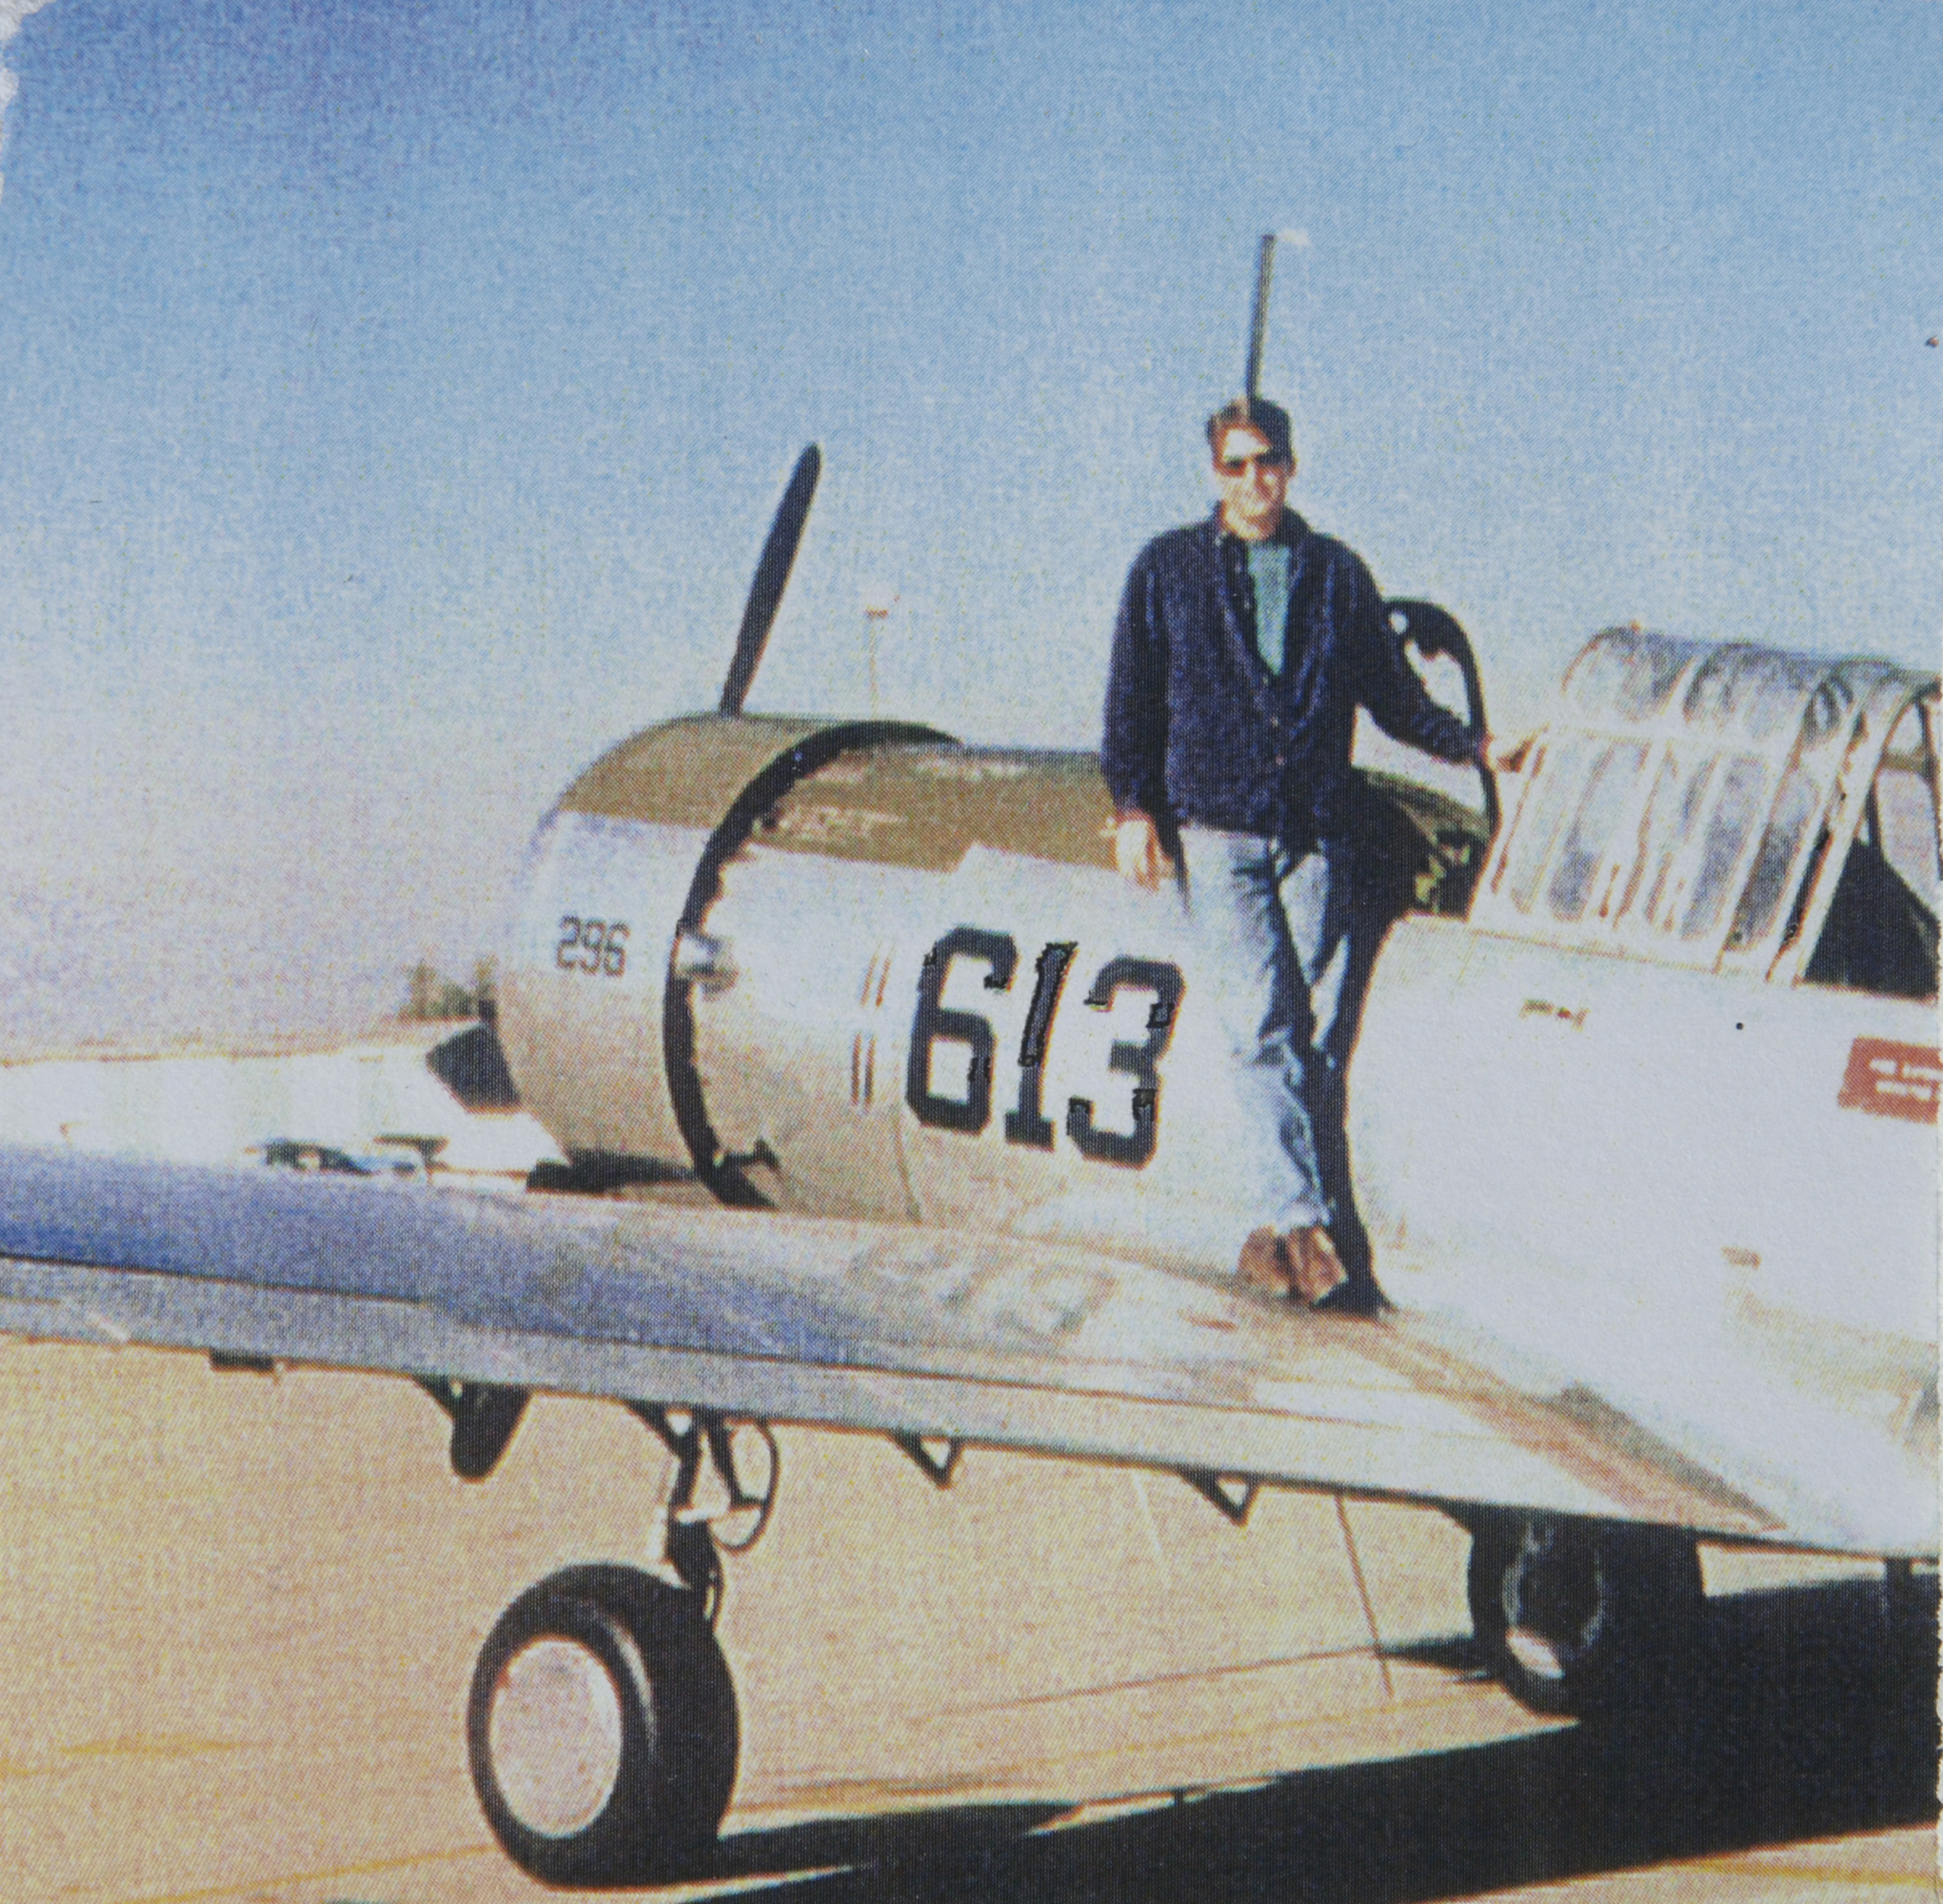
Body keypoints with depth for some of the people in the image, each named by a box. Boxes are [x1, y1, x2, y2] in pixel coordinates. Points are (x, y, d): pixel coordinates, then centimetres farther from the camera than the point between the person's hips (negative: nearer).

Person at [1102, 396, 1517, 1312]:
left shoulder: (1337, 573, 16)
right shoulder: (1168, 569, 12)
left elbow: (1391, 692, 22)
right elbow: (1132, 697, 10)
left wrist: (1475, 746, 12)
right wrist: (1133, 805, 0)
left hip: (1315, 832, 2)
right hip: (1213, 827, -2)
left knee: (1322, 1033, -6)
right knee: (1262, 1022, -16)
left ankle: (1283, 1235, -2)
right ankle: (1302, 1221, -24)